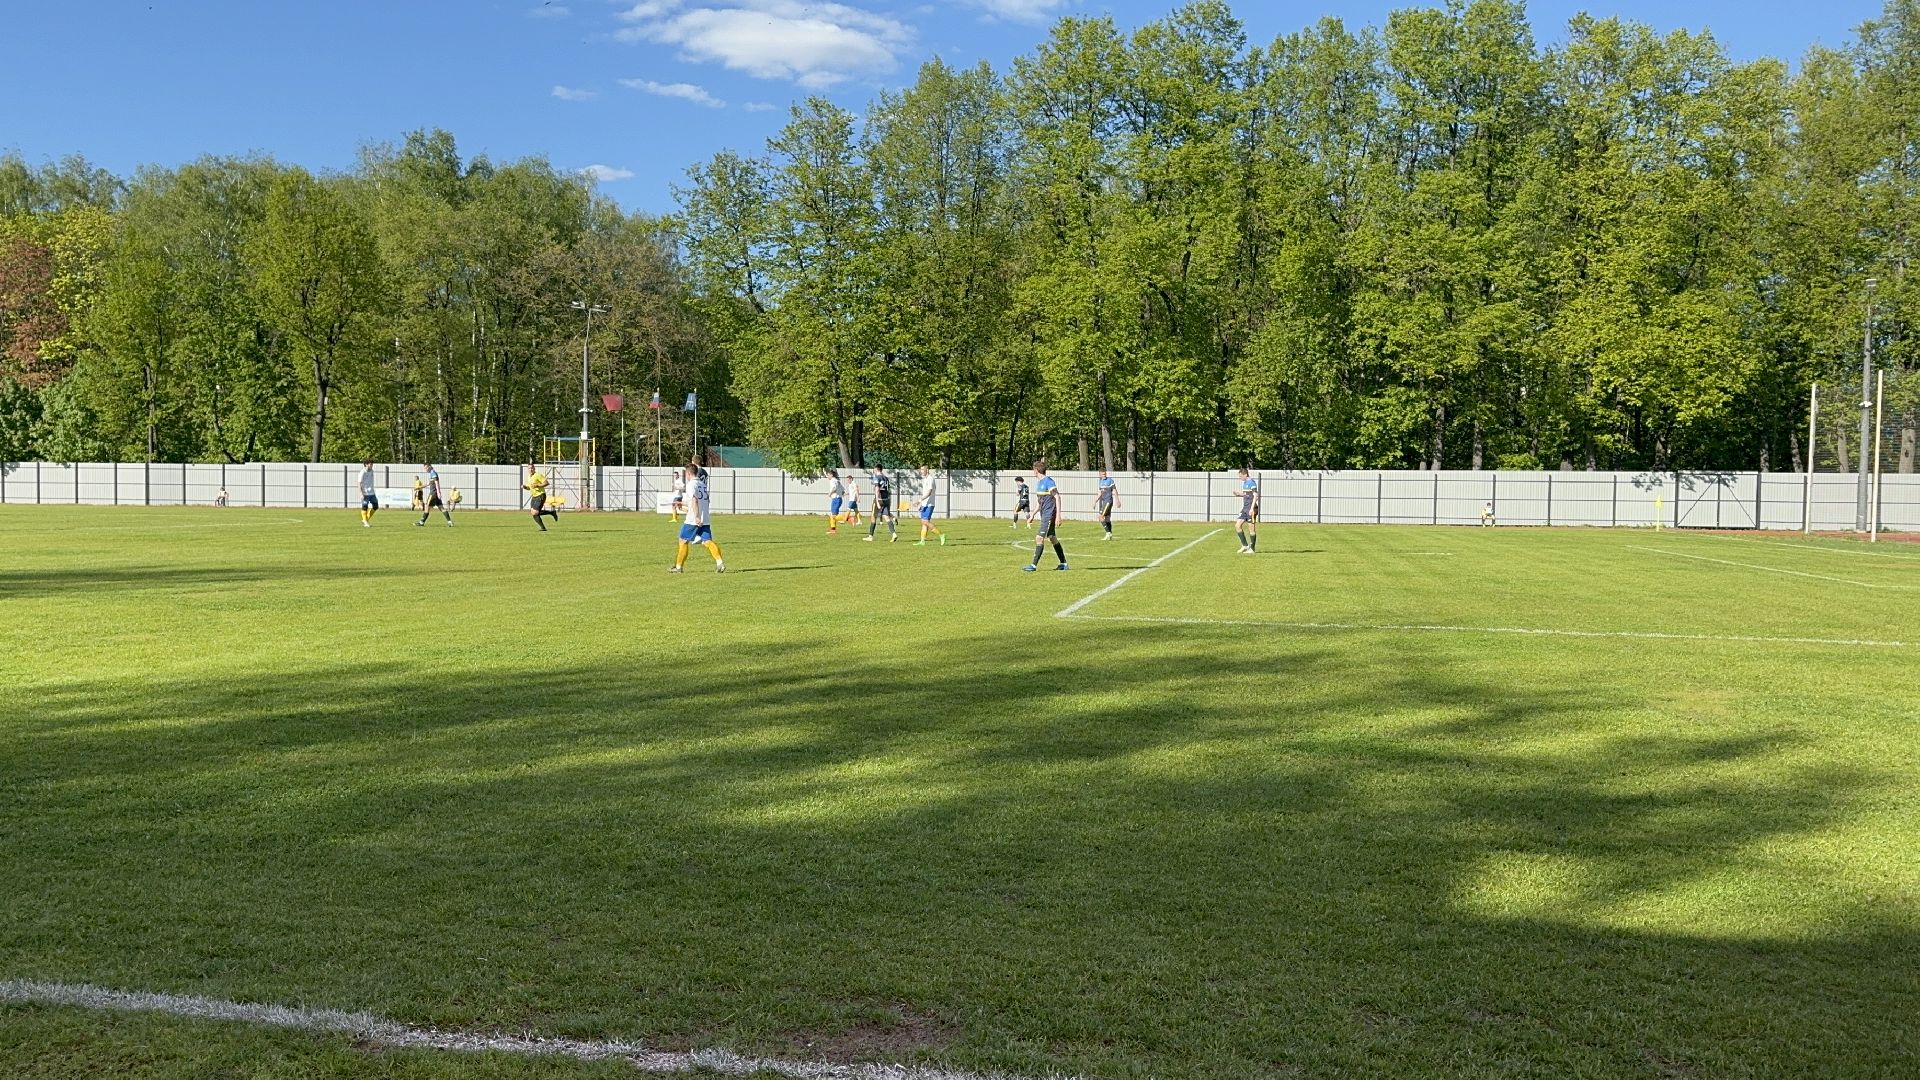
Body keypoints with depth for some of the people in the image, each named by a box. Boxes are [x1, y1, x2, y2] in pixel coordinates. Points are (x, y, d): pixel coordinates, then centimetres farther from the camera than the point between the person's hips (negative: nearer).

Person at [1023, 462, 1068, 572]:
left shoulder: (1048, 481, -13)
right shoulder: (1039, 482, 15)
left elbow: (1057, 497, -16)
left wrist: (1058, 515, -20)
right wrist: (1033, 515, 24)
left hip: (1049, 514, -10)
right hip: (1044, 515, 10)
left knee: (1039, 538, -13)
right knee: (1053, 539, 13)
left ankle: (1034, 565, -13)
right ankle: (1063, 564, 19)